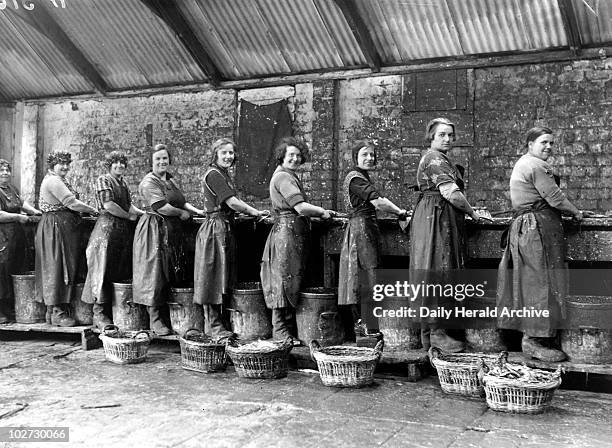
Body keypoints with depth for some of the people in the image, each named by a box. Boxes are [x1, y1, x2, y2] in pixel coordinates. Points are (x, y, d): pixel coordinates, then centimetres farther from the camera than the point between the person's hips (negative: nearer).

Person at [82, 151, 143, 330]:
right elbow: (108, 205, -14)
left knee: (122, 271, 6)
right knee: (103, 270, -7)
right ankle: (99, 313, -2)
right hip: (107, 228, -8)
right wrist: (129, 216, -6)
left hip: (124, 230, 8)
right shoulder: (103, 180, -4)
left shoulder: (123, 183, 18)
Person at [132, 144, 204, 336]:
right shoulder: (149, 182, -10)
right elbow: (161, 207, -19)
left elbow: (181, 201, 22)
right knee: (155, 274, -4)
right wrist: (182, 213, -8)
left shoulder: (170, 180, 16)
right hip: (155, 231, -9)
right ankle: (154, 318, 3)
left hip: (172, 232, 9)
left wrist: (197, 211, 8)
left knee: (173, 274, 9)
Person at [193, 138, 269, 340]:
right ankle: (215, 326, 1)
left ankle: (217, 322, 18)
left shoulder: (224, 174, 19)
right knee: (213, 277, -4)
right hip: (215, 229, -10)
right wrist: (256, 212, -9)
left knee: (223, 277, 11)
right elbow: (232, 202, -18)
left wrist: (252, 213, 12)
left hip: (226, 229, 10)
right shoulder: (213, 174, -12)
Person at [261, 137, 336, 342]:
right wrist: (322, 212, -5)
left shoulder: (290, 176, 23)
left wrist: (320, 211, 15)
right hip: (287, 231, -10)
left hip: (296, 233, 10)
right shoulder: (283, 177, -10)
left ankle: (288, 330, 16)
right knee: (284, 280, -6)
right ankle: (281, 332, -1)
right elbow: (301, 207, -19)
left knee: (292, 281, 11)